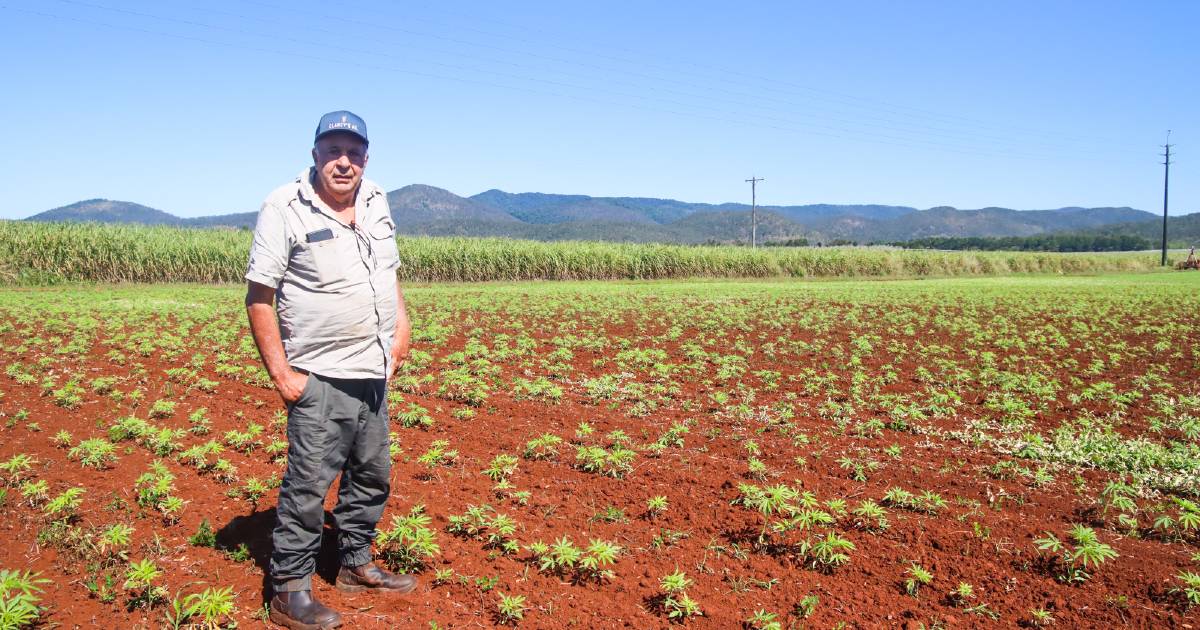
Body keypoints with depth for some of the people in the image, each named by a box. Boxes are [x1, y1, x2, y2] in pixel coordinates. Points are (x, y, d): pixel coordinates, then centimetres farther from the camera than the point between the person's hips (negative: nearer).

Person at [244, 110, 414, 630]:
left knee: (371, 475, 17)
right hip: (320, 377, -7)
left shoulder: (375, 202, 9)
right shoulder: (285, 208, -11)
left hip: (373, 374, 7)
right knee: (309, 485, -4)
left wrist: (401, 326, 9)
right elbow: (258, 297, -12)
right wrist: (280, 373, -15)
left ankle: (356, 565, 35)